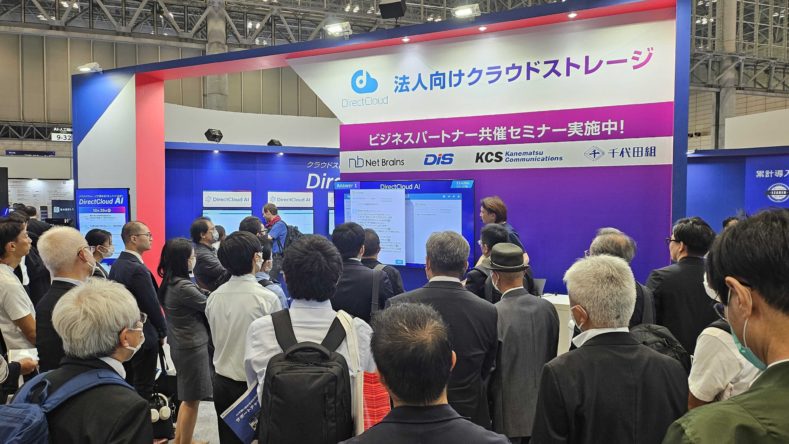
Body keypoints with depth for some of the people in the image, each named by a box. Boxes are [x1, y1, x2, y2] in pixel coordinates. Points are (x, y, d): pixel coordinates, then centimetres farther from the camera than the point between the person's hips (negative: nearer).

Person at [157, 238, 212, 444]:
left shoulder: (169, 283, 5)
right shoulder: (184, 287, -23)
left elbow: (197, 299, 6)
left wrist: (205, 293, -8)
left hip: (181, 344, 9)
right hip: (192, 346, -9)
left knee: (187, 397, 21)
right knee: (192, 400, 4)